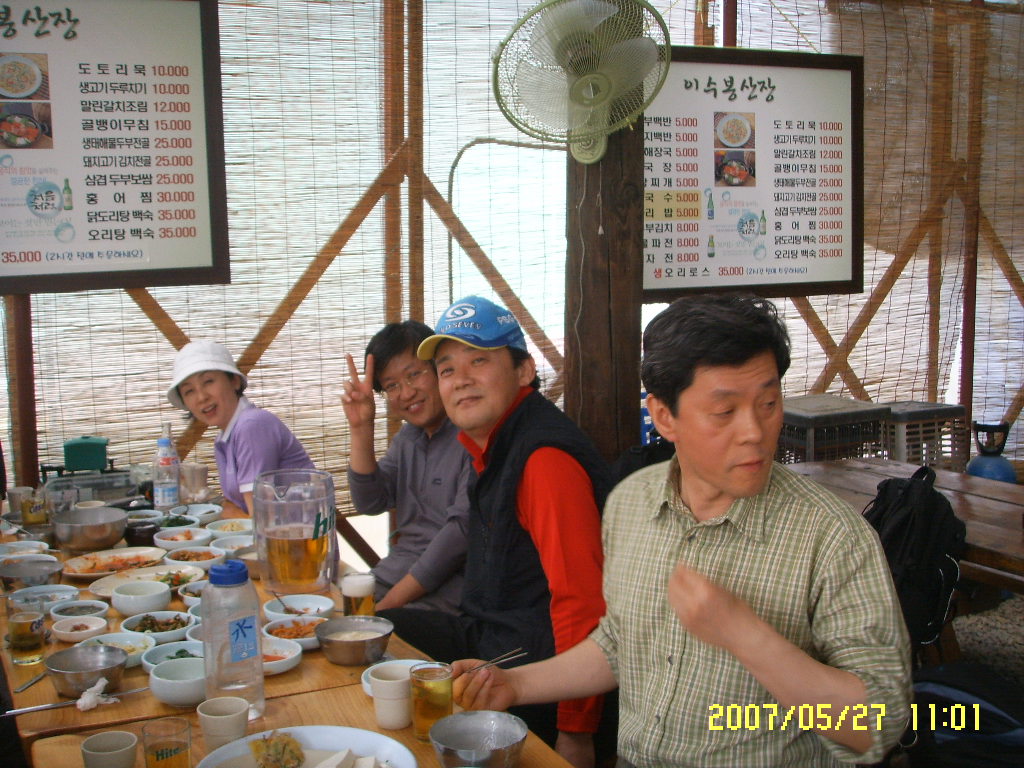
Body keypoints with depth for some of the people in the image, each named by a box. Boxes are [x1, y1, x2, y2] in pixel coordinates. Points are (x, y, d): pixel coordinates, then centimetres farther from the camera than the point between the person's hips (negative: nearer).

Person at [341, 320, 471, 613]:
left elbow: (463, 528, -18)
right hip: (394, 572, 8)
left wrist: (391, 602, -17)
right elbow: (370, 503, 8)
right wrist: (360, 428, -4)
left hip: (447, 585, -7)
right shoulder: (408, 435, 14)